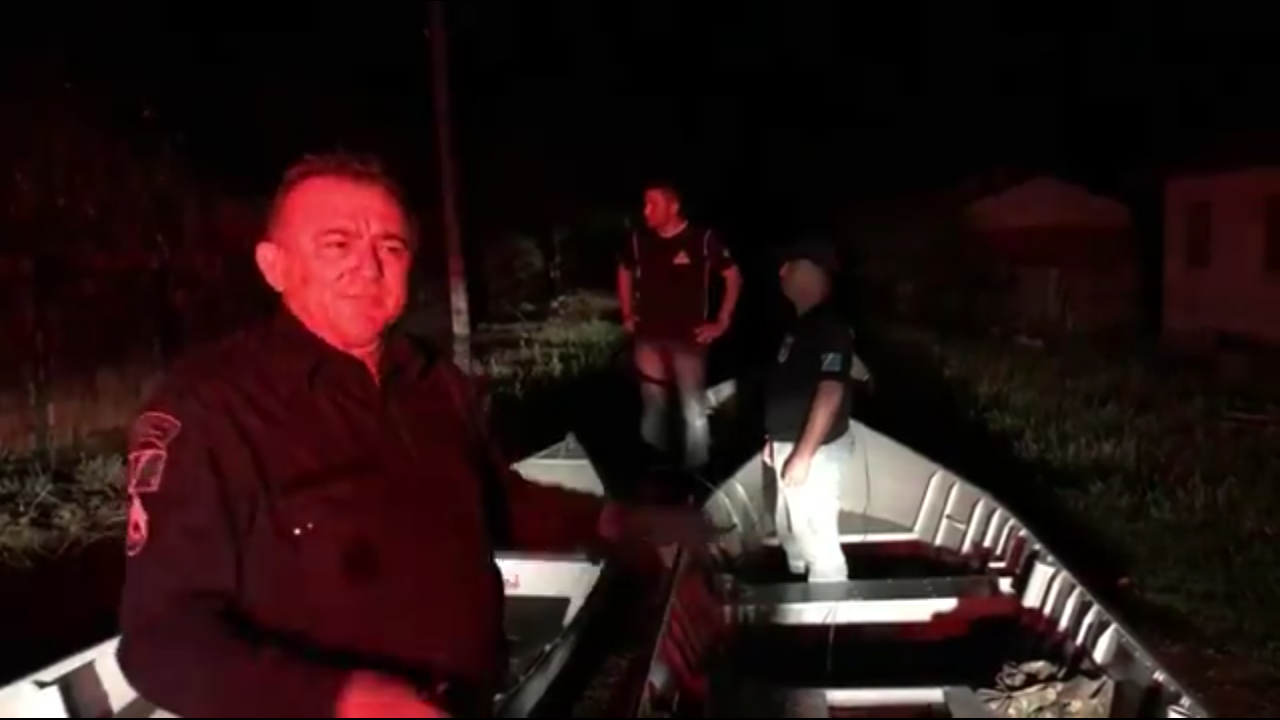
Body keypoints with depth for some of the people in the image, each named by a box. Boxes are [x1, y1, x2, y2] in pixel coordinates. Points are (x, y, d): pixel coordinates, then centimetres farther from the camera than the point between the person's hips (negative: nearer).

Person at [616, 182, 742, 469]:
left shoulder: (703, 239, -11)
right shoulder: (639, 240, 1)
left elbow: (734, 277, -3)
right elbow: (624, 272, 21)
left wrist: (722, 322, -4)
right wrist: (627, 314, 15)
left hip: (688, 338, -3)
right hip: (649, 338, 4)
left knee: (693, 408, 1)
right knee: (653, 407, 13)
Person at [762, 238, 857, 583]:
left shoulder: (830, 327, -20)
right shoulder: (801, 323, 10)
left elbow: (830, 393, -27)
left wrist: (804, 454, -27)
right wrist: (775, 438, 18)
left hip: (815, 450, -10)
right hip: (790, 444, 10)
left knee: (818, 540, -2)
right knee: (791, 533, 23)